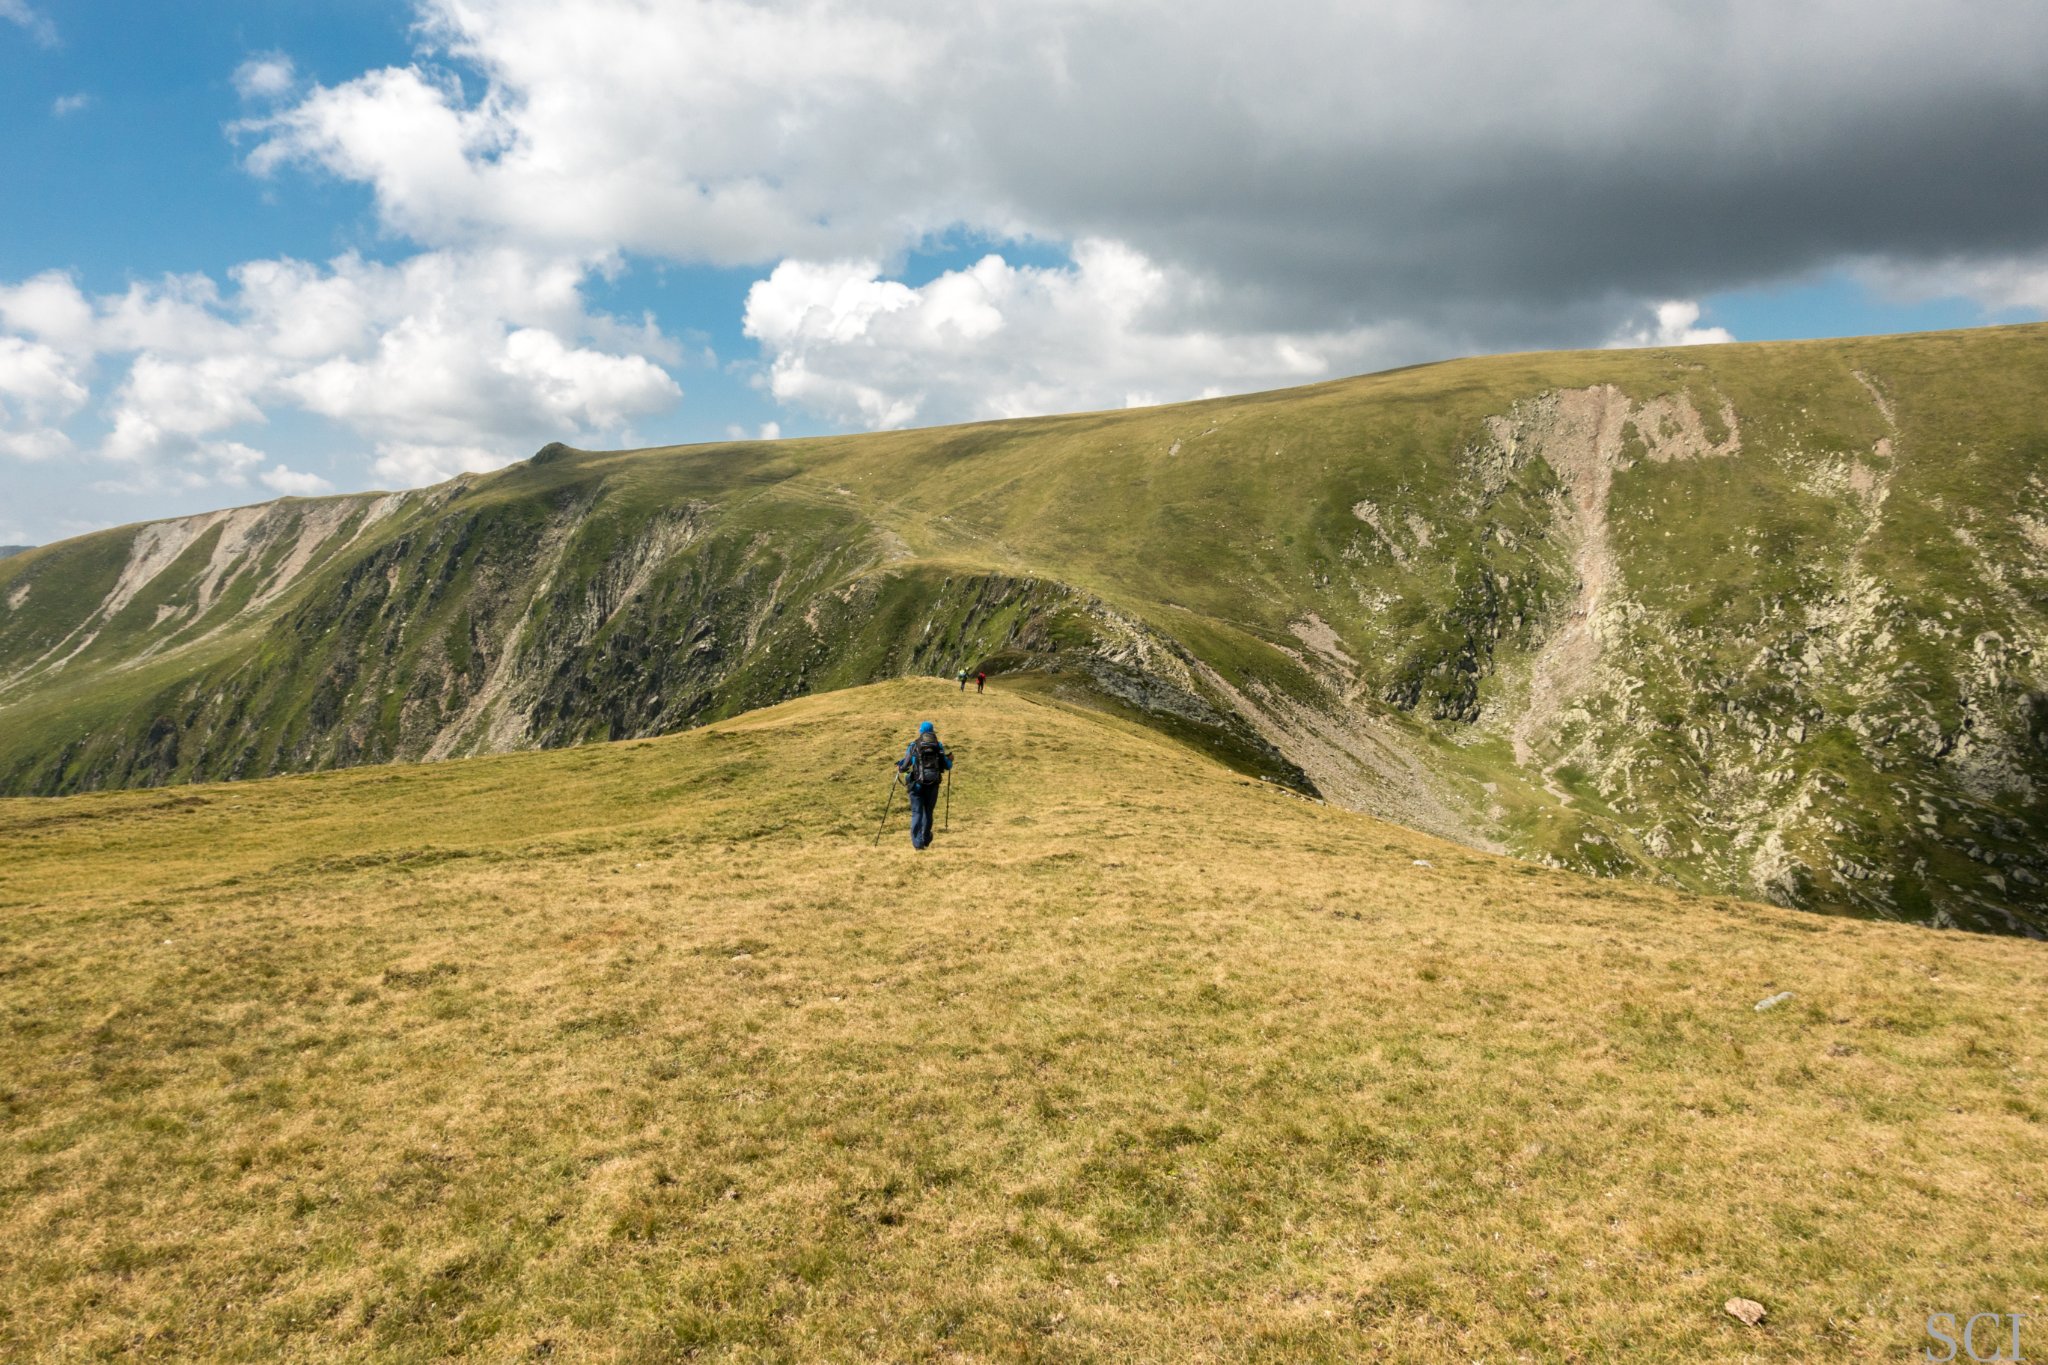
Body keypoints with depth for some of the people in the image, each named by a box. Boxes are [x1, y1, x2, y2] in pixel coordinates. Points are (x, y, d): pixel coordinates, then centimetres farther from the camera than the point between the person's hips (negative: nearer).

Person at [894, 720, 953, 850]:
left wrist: (899, 768, 21)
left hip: (916, 784, -2)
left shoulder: (913, 746, 1)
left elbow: (904, 767, -2)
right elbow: (947, 766, 5)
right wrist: (950, 760, 27)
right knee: (928, 812, 17)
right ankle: (925, 840, 26)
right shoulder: (939, 746, 5)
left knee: (917, 813, 2)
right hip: (933, 784, 2)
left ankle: (917, 842, -8)